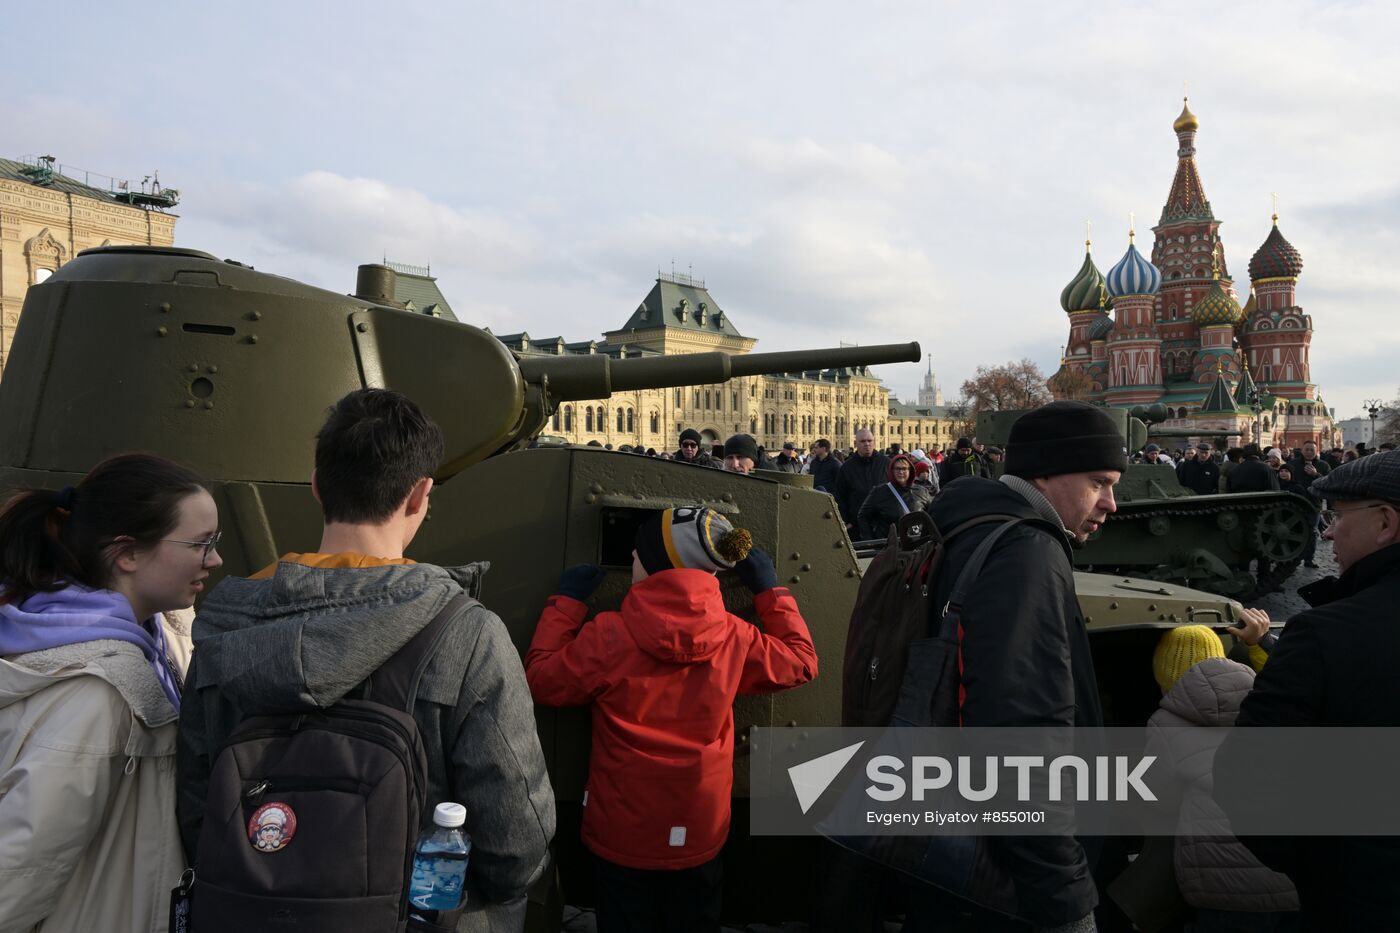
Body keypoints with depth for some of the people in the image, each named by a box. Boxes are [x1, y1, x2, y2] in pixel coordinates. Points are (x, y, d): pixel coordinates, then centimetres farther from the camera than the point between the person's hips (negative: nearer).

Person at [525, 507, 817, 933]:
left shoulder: (607, 636, -19)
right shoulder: (735, 638, -11)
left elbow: (541, 680, -5)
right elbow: (801, 661, 6)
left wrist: (566, 602, 3)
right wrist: (769, 589, 13)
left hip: (621, 836, -2)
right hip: (698, 836, 2)